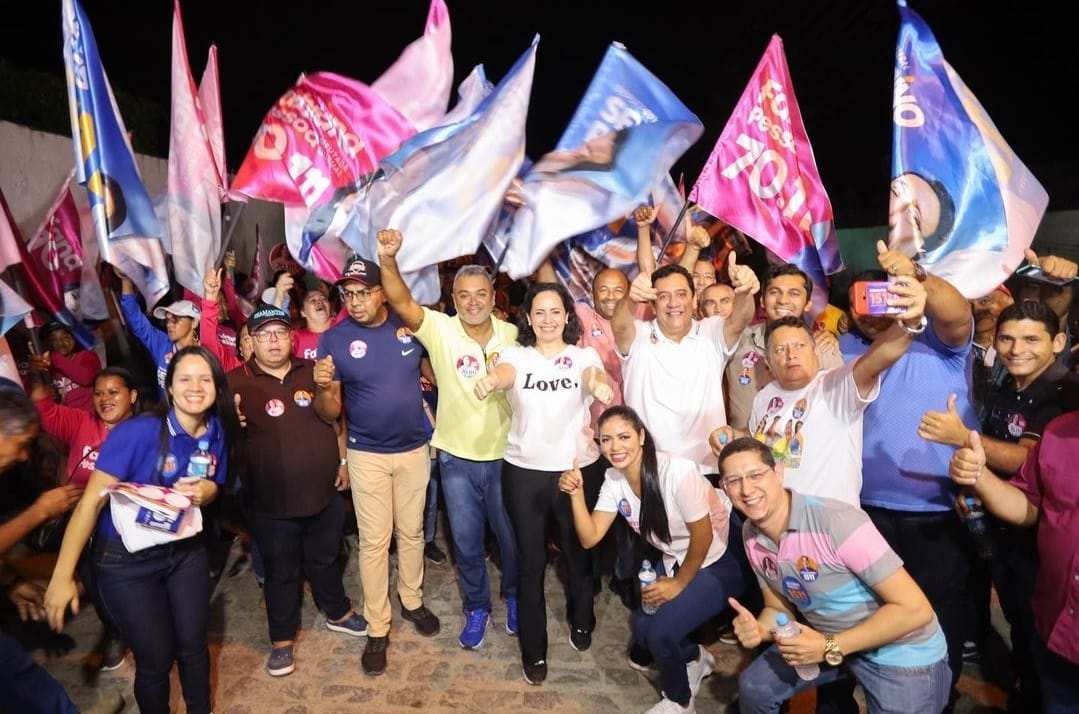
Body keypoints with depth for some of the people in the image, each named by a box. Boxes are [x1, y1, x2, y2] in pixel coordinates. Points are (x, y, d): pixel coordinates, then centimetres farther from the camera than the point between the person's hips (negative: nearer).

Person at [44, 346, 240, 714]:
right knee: (156, 659, 7)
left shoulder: (217, 433, -7)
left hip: (185, 550, 5)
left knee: (193, 645, 14)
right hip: (126, 559, -4)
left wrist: (202, 492, -16)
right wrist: (62, 576, -24)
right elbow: (92, 500, -23)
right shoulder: (137, 431, -24)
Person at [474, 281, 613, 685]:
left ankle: (581, 621, 46)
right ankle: (533, 649, 27)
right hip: (524, 472, 0)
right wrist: (490, 380, -50)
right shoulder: (516, 355, -2)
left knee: (579, 551, 17)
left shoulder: (583, 356, -2)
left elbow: (596, 378, -24)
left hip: (579, 469, 0)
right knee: (530, 559, 9)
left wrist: (600, 384, -50)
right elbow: (506, 375, -25)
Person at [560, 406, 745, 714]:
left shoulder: (677, 471, -31)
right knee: (642, 629, 1)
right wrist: (576, 493, -26)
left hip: (717, 566, -7)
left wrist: (679, 584, -9)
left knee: (661, 632, -18)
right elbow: (589, 538, -12)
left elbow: (703, 537, -21)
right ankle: (695, 659, 31)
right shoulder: (614, 479, -9)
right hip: (674, 562, 7)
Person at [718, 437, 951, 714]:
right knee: (753, 687, 5)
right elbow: (779, 608, 5)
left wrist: (829, 648, -28)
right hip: (829, 641, 6)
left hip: (902, 654, -6)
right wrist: (758, 629, -18)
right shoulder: (751, 535, -8)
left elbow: (915, 609, -27)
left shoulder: (835, 521, -32)